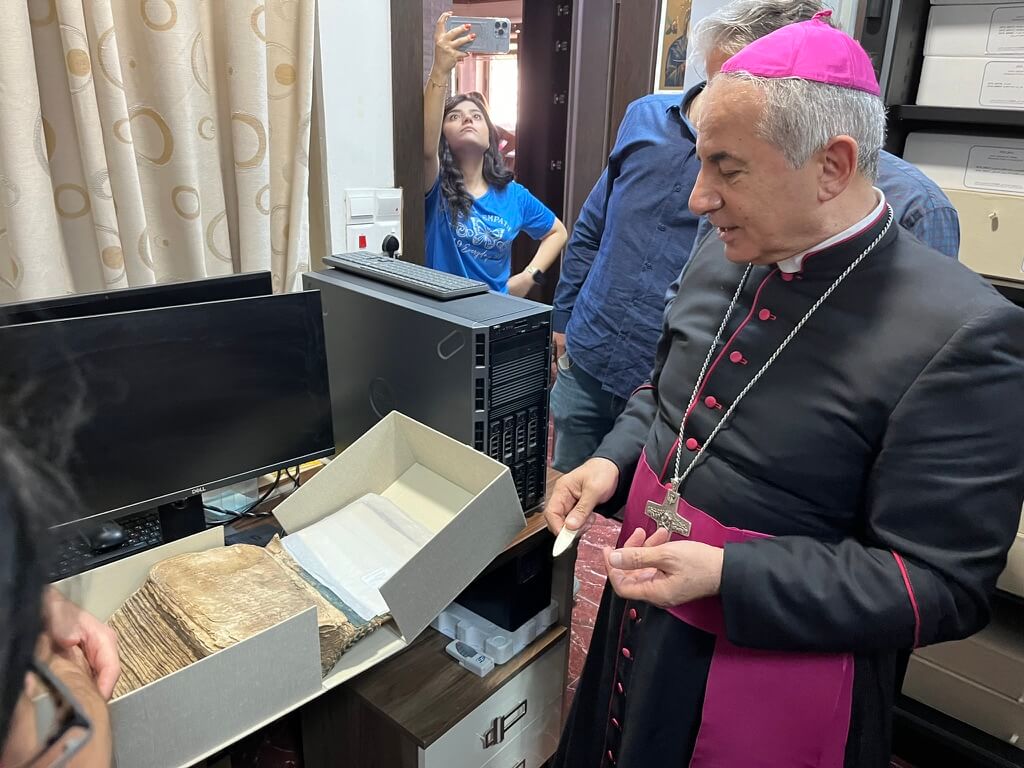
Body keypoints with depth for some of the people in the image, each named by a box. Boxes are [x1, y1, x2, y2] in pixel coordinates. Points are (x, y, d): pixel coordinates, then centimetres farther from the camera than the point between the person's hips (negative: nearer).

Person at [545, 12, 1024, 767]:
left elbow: (940, 584, -20)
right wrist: (613, 460, -6)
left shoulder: (960, 333, -23)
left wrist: (725, 575, -28)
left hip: (771, 684, -6)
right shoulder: (720, 261, -2)